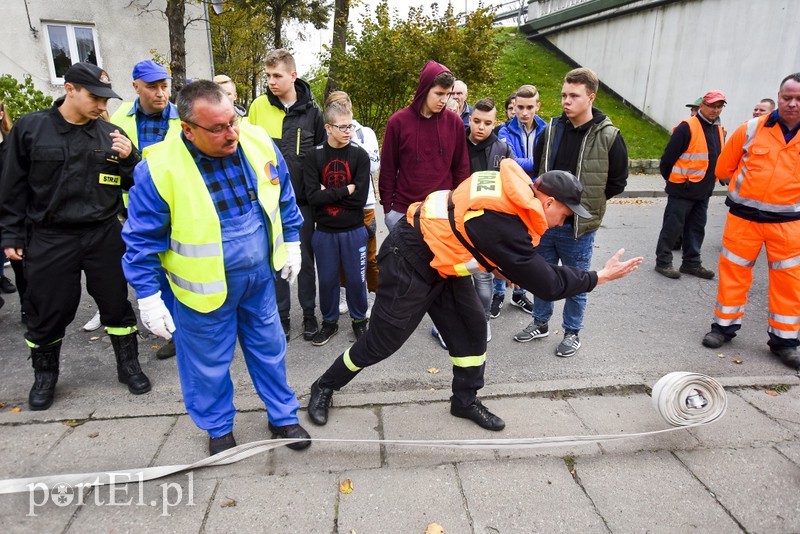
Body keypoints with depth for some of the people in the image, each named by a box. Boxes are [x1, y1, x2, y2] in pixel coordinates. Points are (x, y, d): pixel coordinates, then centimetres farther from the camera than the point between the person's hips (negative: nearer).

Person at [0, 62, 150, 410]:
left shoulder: (110, 134, 2)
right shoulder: (30, 128, -1)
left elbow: (134, 185, 5)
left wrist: (130, 158, -14)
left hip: (104, 235, 1)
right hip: (49, 238, -1)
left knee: (116, 304, 9)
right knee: (48, 312, 9)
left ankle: (129, 366, 27)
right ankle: (44, 375, 32)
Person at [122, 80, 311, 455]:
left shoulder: (258, 142, -10)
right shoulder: (160, 169, -21)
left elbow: (284, 198, 7)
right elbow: (142, 240, -11)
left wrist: (292, 243, 11)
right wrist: (148, 298, -10)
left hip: (260, 277, 4)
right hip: (204, 286, -3)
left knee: (270, 349, 18)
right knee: (209, 362, 14)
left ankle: (283, 416, 40)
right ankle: (218, 428, 41)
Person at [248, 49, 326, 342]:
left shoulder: (311, 110, 1)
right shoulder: (259, 106, 0)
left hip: (302, 198, 0)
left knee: (305, 258, 8)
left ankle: (309, 314, 23)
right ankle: (281, 316, 22)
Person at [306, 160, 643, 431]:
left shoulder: (511, 186, -7)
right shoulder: (500, 223, -32)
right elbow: (547, 284, -22)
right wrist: (600, 277, -10)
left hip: (441, 258, 9)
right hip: (408, 262, -9)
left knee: (471, 325, 7)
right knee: (381, 342, 3)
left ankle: (465, 400, 26)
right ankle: (325, 386, 27)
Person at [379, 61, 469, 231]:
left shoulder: (455, 123, 1)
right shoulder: (398, 121, -3)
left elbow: (461, 168, 8)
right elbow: (388, 168, 2)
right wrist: (387, 206, 2)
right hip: (403, 212, -1)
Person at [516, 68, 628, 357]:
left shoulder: (608, 136, -10)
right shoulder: (552, 130, 1)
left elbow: (617, 182, -1)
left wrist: (585, 201, -1)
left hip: (579, 227, -4)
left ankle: (572, 332, 30)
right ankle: (540, 323, 36)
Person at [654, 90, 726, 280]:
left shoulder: (719, 130, 11)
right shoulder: (687, 127, -13)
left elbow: (719, 158, 20)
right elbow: (669, 156, -13)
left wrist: (709, 182, 17)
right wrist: (671, 179, -2)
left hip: (703, 191, 8)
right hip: (682, 189, -7)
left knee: (696, 228, 13)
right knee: (672, 227, 0)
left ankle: (691, 263, 23)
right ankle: (663, 262, 10)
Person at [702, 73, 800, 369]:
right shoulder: (751, 129, -3)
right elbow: (724, 167, 7)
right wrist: (745, 190, 10)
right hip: (744, 217, -1)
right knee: (733, 272, 6)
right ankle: (725, 325, 23)